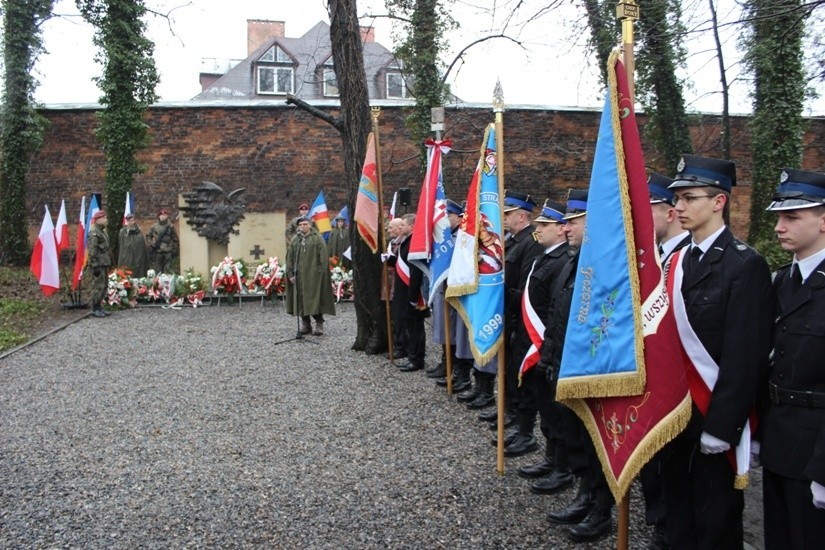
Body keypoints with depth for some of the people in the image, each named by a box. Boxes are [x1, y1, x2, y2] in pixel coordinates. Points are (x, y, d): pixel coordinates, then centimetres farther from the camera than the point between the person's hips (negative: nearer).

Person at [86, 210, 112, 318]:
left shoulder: (102, 232, 17)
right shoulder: (93, 233, -14)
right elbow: (92, 251, -19)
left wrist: (108, 262, 22)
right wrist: (95, 265, -22)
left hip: (104, 264, 10)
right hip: (97, 265, -10)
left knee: (104, 286, 13)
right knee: (97, 286, -6)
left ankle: (99, 307, 21)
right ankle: (95, 309, 0)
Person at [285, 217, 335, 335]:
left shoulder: (317, 238, -1)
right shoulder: (295, 239, 11)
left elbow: (323, 256, -5)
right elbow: (289, 258, 12)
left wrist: (320, 271, -12)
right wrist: (291, 273, 4)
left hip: (313, 274, -4)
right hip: (299, 275, 4)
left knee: (315, 298, -5)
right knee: (300, 299, 6)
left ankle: (319, 323, 4)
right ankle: (305, 324, 15)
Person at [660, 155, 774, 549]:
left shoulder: (745, 264, -12)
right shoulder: (676, 261, 8)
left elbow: (745, 354, -17)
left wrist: (721, 426, -17)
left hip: (715, 417, -6)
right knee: (678, 515, 18)